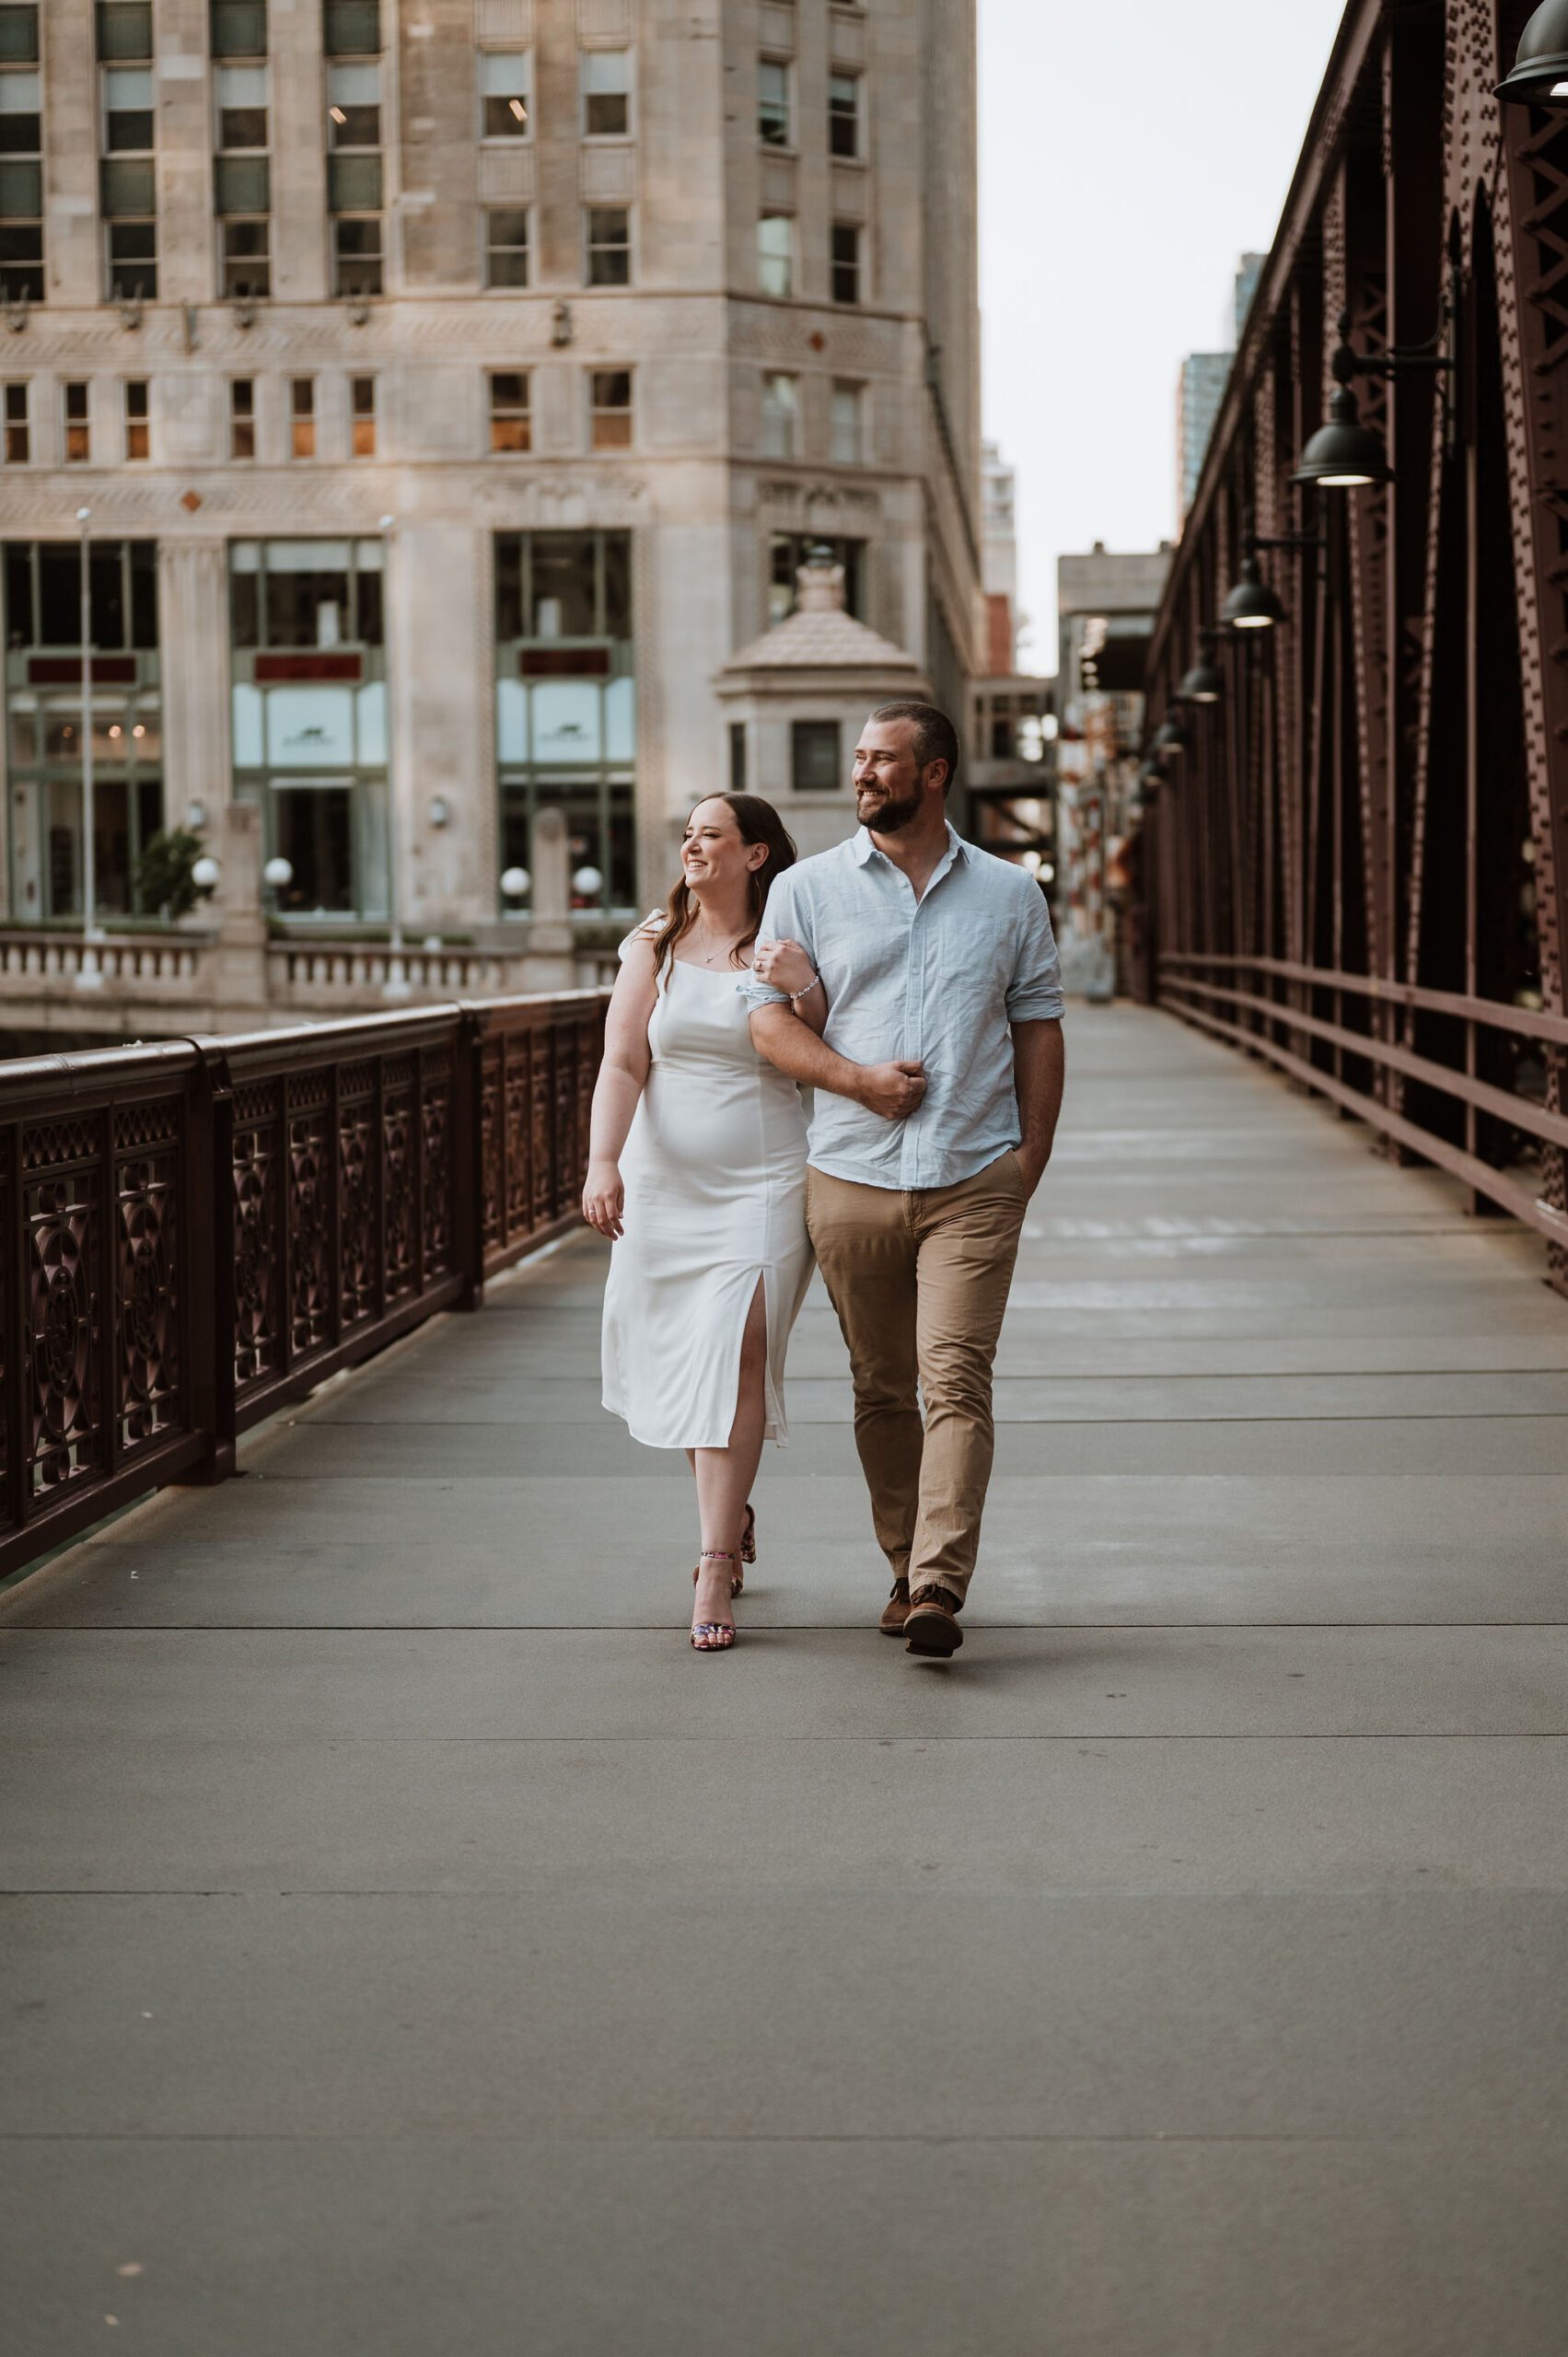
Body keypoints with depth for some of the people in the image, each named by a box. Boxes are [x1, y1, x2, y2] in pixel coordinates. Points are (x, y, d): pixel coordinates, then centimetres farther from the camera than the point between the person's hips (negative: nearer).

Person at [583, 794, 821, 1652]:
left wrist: (806, 992, -21)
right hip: (663, 1185, 3)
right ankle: (732, 1512, 35)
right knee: (670, 1358, 9)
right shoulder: (653, 946, 6)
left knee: (735, 1354, -16)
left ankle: (716, 1566, -13)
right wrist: (603, 1162, -15)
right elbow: (621, 1065, -1)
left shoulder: (789, 948, 0)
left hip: (764, 1186, -3)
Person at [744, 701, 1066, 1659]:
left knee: (956, 1380, -13)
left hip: (975, 1182, -1)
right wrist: (861, 1081, -12)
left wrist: (1034, 1149, 2)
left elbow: (1038, 1024, 12)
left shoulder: (1008, 894, 10)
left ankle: (938, 1590, -18)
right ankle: (907, 1569, 21)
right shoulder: (808, 888, 7)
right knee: (882, 1390, 8)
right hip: (852, 1177, 1)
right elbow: (770, 1022, 3)